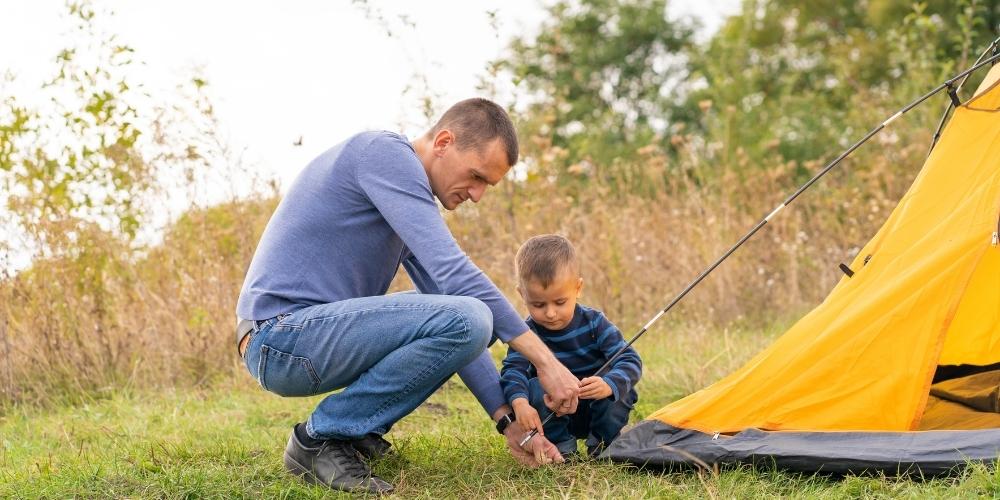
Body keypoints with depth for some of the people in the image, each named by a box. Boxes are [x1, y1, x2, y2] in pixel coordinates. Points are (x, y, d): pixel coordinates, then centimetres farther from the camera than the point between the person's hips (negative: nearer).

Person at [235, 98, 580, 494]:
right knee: (467, 319, -24)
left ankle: (357, 429, 9)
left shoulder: (413, 200, 17)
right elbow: (453, 272, -20)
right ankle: (322, 437, -10)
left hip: (320, 334, 10)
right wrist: (544, 358, -16)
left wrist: (509, 420, 8)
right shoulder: (384, 152, -11)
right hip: (282, 336, -10)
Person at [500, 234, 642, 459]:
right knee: (535, 389, -30)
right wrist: (520, 403, -52)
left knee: (616, 383, -29)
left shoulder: (594, 323, -14)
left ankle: (602, 441, -4)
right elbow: (513, 369, -29)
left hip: (596, 409, 0)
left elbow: (630, 360, -23)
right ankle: (562, 444, -10)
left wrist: (609, 384, -46)